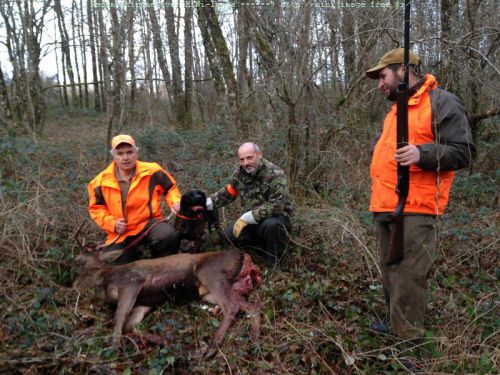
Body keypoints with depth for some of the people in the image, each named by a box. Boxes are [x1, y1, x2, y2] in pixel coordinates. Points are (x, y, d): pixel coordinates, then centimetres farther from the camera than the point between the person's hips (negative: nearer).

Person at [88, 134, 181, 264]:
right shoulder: (101, 182, -6)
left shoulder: (152, 171, -9)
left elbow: (170, 187, 8)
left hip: (149, 223, -2)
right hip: (120, 233, 2)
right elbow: (96, 208, 7)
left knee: (168, 235, -33)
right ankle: (132, 254, 27)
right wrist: (112, 223, -10)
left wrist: (175, 203, -12)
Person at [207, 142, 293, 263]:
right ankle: (265, 245, 9)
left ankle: (273, 263, -14)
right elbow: (227, 194, 14)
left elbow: (276, 206, -31)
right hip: (250, 220, 7)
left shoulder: (275, 174, -23)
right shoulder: (239, 173, -2)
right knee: (227, 238, -5)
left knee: (271, 225, -39)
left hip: (276, 217, -7)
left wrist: (246, 218, -32)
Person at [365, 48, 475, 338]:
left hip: (414, 210, -9)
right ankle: (396, 325, 30)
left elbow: (463, 151, -11)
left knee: (408, 278, -6)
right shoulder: (396, 109, 22)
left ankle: (408, 340, 5)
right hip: (386, 207, 9)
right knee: (390, 273, 16)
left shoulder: (441, 103, -5)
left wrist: (422, 153, -26)